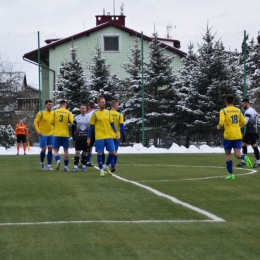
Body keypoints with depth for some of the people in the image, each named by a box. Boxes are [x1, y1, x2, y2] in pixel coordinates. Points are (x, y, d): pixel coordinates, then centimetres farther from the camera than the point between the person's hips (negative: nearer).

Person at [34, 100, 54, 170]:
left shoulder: (53, 113, 6)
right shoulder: (41, 113, -7)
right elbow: (35, 122, -4)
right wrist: (38, 131, -15)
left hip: (51, 134, 4)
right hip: (43, 134, -4)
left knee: (50, 149, -2)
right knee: (44, 149, -5)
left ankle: (49, 166, 0)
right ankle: (42, 163, 19)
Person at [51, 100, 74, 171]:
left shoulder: (55, 112, -1)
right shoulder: (69, 113, -3)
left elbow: (52, 122, -2)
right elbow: (72, 122, -13)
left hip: (56, 134, 0)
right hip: (65, 134, 0)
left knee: (55, 150, 7)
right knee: (66, 150, 12)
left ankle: (58, 160, -22)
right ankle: (66, 166, 13)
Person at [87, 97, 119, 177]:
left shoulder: (108, 112, 9)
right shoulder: (95, 114, -2)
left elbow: (112, 123, 14)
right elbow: (91, 126, 1)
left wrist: (116, 132, 3)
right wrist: (89, 138, -1)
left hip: (109, 136, 4)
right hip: (99, 137, -4)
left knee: (112, 152, -1)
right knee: (100, 153, -2)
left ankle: (106, 166, 20)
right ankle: (101, 170, 8)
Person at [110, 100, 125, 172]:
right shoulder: (119, 115, -5)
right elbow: (121, 126, -6)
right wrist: (123, 136, 0)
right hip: (117, 135, 0)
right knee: (115, 151, 12)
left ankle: (112, 166, -12)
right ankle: (113, 166, 16)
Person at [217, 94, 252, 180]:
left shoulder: (223, 111, -6)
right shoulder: (238, 110, 8)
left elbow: (221, 122, -18)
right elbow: (243, 122, 9)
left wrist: (219, 127, 4)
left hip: (228, 136, -3)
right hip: (238, 136, 3)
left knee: (227, 155, 13)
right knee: (237, 154, 1)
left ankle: (231, 174, 14)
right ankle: (245, 157, -34)